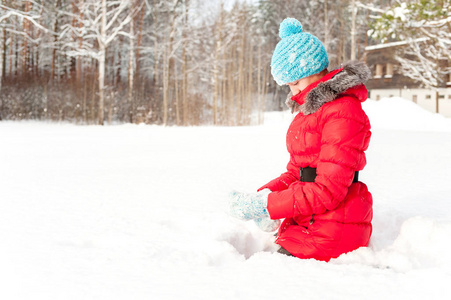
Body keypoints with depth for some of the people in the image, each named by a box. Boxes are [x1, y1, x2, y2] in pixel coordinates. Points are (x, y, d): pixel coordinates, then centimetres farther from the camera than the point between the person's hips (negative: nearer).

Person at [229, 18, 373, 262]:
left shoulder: (342, 112, -16)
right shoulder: (309, 107, 15)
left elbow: (328, 191, -21)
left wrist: (266, 205, -19)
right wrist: (265, 193, -3)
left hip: (330, 232, -9)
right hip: (307, 221, 9)